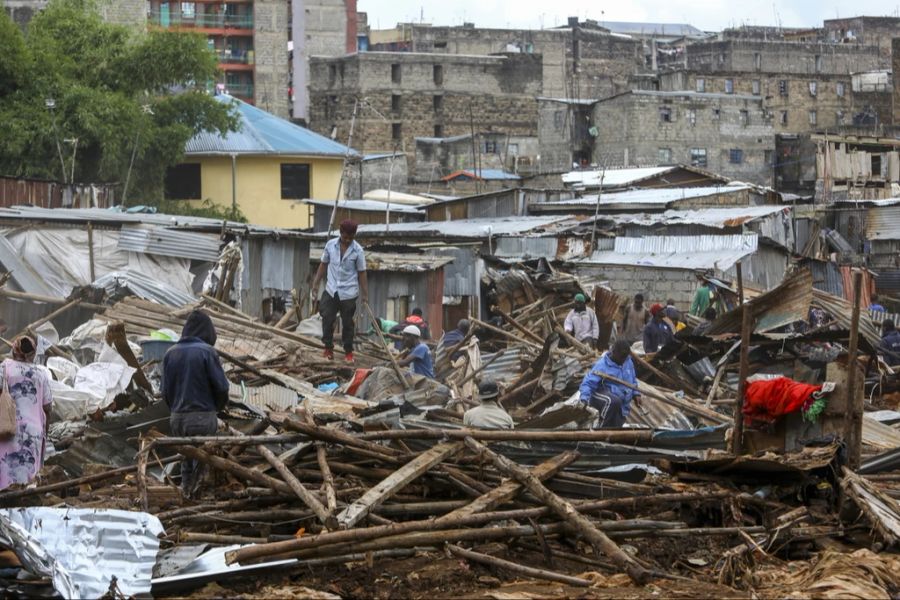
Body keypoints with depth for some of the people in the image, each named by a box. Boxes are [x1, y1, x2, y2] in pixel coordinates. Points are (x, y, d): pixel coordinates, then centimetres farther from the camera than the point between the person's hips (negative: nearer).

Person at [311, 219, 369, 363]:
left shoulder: (358, 251, -8)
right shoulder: (331, 245, -1)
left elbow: (361, 273, -3)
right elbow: (323, 265, 9)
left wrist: (365, 294, -3)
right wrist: (316, 283, 8)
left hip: (349, 293, -2)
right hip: (331, 290, 2)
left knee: (347, 323, 5)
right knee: (327, 320, 0)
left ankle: (348, 352, 16)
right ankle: (328, 348, 15)